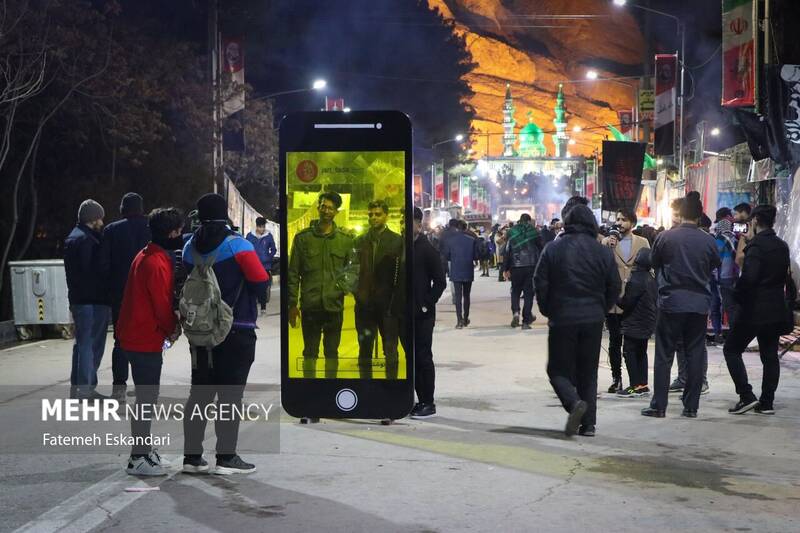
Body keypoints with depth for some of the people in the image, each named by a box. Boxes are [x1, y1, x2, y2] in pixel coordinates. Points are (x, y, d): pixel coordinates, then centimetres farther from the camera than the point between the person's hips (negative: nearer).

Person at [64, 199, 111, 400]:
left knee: (82, 343, 16)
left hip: (78, 299, 10)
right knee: (91, 343, -6)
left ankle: (77, 386, 22)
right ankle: (85, 388, -4)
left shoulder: (72, 238, 17)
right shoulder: (87, 240, -16)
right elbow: (92, 270, -20)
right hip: (92, 300, -10)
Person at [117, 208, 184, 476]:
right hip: (146, 340, -10)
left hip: (137, 336, 10)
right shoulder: (157, 263, -20)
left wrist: (170, 326, 6)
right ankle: (139, 458, 2)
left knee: (146, 397, 17)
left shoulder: (146, 256, 12)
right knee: (146, 399, -3)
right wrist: (173, 329, -1)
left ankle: (143, 449, 27)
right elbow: (162, 305, -18)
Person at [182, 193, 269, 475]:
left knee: (199, 392, 12)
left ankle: (192, 455, 14)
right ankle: (226, 457, 0)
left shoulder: (190, 247, 5)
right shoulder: (237, 245, -12)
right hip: (236, 331, -5)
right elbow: (260, 282, -13)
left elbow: (188, 284, 10)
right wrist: (247, 293, 7)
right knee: (229, 393, -1)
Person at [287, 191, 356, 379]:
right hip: (310, 306, -1)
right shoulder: (303, 237, 2)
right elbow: (293, 273, 2)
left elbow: (353, 269, 11)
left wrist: (348, 284, -11)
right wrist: (292, 304, -2)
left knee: (332, 351, 9)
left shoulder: (345, 239, 6)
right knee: (310, 352, 7)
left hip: (335, 305, 1)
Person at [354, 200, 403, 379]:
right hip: (365, 304, 3)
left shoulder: (397, 240, -2)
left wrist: (396, 300, -12)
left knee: (390, 351, 2)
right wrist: (357, 292, -5)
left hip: (388, 304, -3)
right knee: (365, 350, 8)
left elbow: (402, 273, -7)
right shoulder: (360, 241, 9)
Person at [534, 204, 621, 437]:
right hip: (593, 320, 2)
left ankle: (574, 402, -20)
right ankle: (588, 423, 10)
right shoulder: (603, 252, -1)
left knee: (558, 369, 7)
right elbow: (615, 287, 3)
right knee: (588, 372, 12)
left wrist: (548, 311, 9)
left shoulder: (553, 249, -5)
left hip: (561, 319, -2)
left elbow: (540, 283, -5)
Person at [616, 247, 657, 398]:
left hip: (634, 325, -8)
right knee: (641, 353, 15)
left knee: (629, 353, -2)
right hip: (648, 323, 9)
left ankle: (635, 386, -5)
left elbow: (626, 303, -18)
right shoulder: (651, 279, 8)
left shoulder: (635, 280, -19)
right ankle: (643, 385, 17)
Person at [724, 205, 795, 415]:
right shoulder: (782, 246, 9)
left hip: (754, 309, -7)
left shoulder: (756, 245, -16)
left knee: (732, 349, 2)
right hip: (776, 311, 8)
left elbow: (748, 277, -24)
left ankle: (746, 396, -6)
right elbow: (786, 276, 15)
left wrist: (738, 296, -11)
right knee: (770, 355, 11)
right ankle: (767, 402, 12)